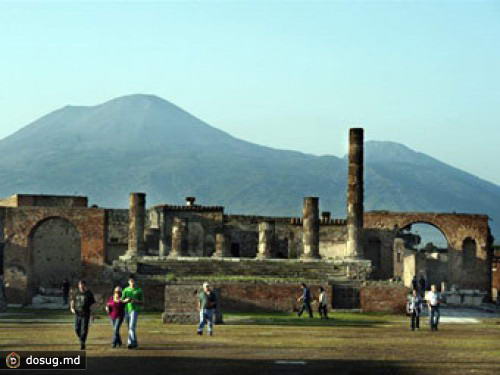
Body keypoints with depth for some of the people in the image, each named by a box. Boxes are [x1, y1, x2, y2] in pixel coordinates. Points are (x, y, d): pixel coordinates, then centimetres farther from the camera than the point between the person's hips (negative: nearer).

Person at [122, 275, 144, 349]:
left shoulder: (139, 290, 3)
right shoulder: (125, 290, 10)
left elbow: (142, 303, 5)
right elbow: (122, 301, 8)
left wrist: (136, 301, -16)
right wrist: (126, 300, -15)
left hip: (135, 310, -4)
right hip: (127, 310, 4)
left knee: (132, 327, -19)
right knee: (130, 328, 10)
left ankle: (131, 343, -25)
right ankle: (135, 343, 24)